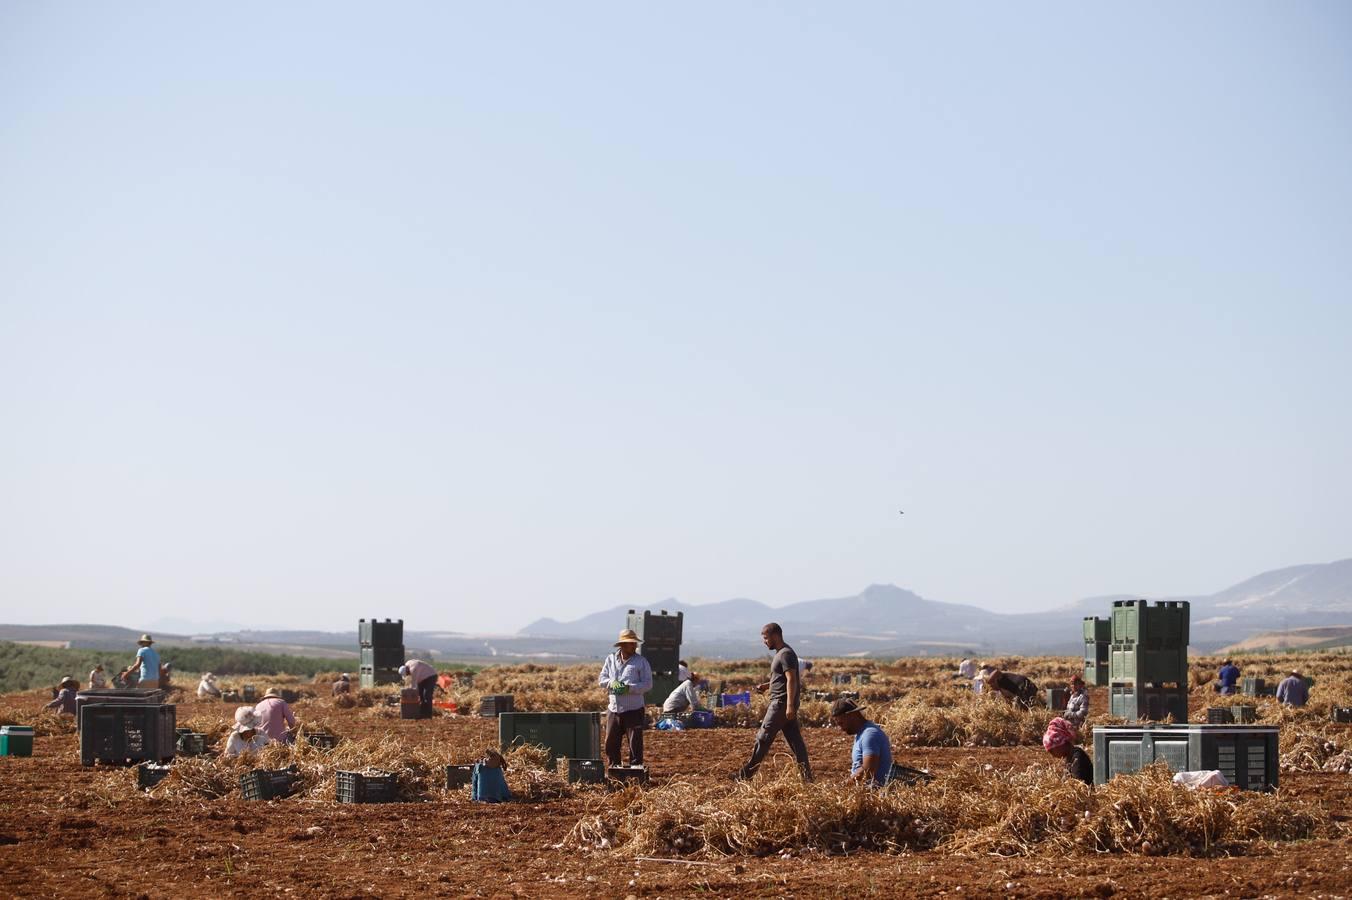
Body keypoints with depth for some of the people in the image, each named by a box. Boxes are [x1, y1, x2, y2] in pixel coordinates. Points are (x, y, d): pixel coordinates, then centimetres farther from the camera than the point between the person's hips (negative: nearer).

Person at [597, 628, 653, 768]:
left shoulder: (641, 662, -1)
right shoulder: (611, 660, 10)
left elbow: (648, 684, -7)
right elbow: (601, 679, 10)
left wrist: (629, 688, -21)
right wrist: (612, 683, -13)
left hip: (633, 709, -4)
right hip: (613, 709, 4)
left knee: (635, 743, -2)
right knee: (611, 742, 8)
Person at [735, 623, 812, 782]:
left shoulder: (786, 654, -14)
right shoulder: (780, 653, 18)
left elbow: (791, 680, -22)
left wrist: (790, 705, -27)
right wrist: (767, 685, 13)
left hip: (782, 703, -10)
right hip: (779, 702, 10)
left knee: (764, 737, -5)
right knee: (795, 739, 7)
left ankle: (746, 773, 0)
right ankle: (807, 775, 5)